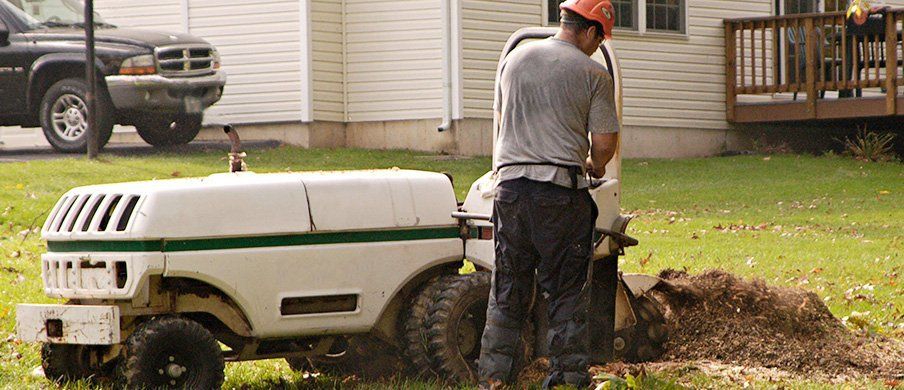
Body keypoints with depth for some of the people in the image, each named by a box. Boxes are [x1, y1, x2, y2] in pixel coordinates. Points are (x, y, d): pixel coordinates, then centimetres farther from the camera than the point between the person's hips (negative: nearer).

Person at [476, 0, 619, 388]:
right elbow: (605, 142, -4)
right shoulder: (592, 73, -3)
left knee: (507, 290, 10)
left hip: (510, 184, 4)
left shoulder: (514, 59, 11)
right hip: (561, 190, -4)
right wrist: (594, 166, 19)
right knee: (567, 291, 5)